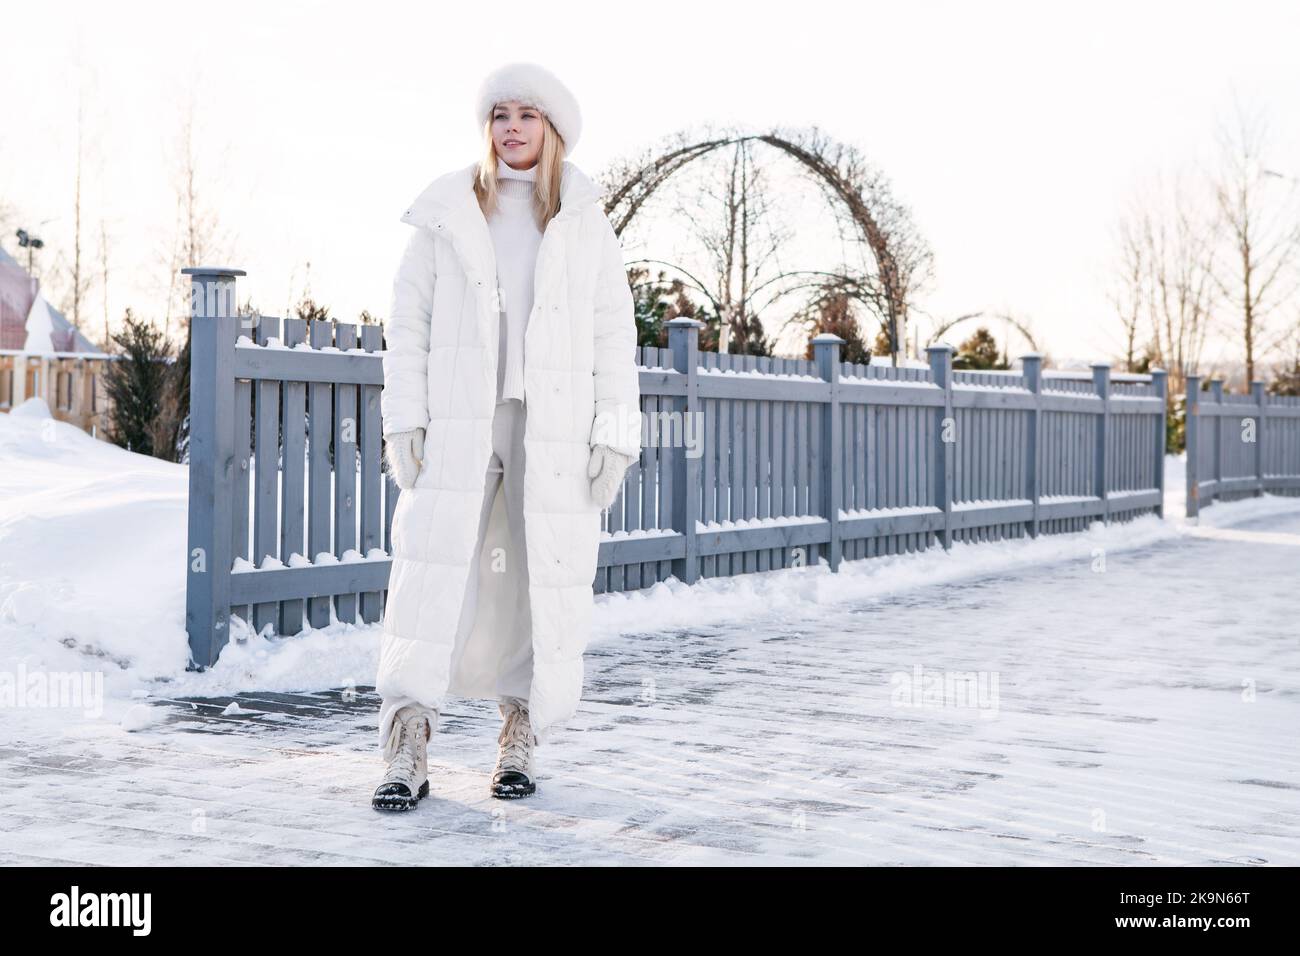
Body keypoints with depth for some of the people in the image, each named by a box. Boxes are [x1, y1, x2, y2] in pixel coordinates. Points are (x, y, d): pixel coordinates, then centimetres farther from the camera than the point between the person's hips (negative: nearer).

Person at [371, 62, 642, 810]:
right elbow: (409, 322, 7)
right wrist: (405, 421, -2)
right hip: (460, 425, 0)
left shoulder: (587, 227, 8)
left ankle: (521, 741, 15)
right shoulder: (449, 215, 8)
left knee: (546, 579, 0)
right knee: (433, 574, -10)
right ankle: (409, 755, -9)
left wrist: (615, 438, -2)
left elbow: (614, 338, 6)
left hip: (555, 431, 1)